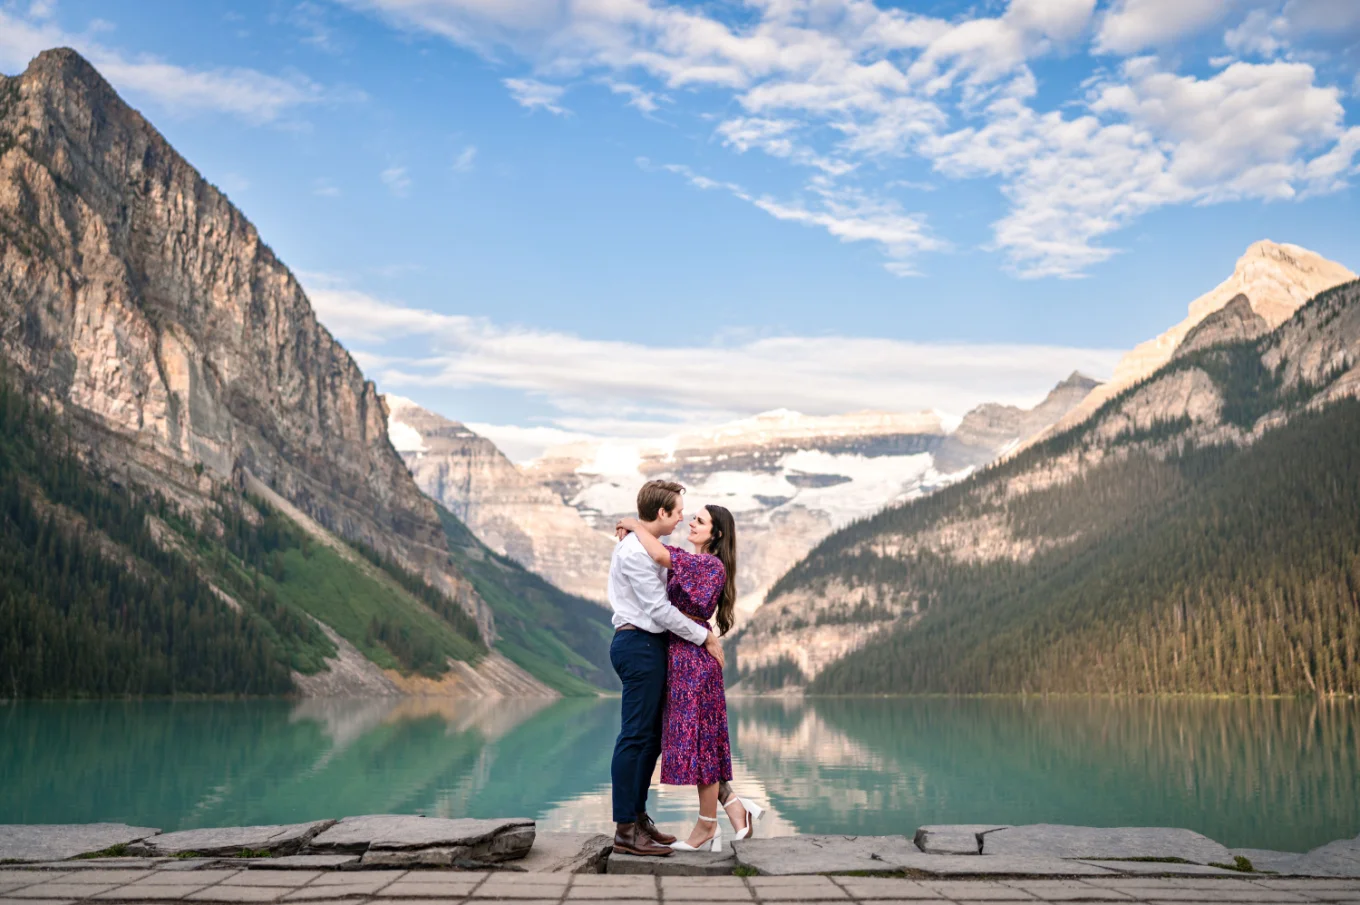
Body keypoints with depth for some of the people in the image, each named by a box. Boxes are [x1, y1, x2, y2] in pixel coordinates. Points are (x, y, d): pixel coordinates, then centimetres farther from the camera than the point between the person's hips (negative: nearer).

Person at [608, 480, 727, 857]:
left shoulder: (648, 547, 17)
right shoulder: (634, 551, -16)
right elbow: (659, 608, -18)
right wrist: (704, 637, -11)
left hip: (649, 645, 11)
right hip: (639, 644, -11)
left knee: (650, 736, 13)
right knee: (636, 735, -9)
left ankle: (637, 817, 20)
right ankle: (625, 830, -6)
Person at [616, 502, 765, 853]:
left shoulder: (711, 564, -13)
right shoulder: (691, 562, 15)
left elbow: (660, 555, -25)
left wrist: (636, 525, -10)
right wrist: (631, 533, 0)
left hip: (693, 658, -9)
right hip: (679, 656, 9)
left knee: (698, 739, -1)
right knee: (696, 740, 11)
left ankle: (707, 827, 10)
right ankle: (734, 806, 18)